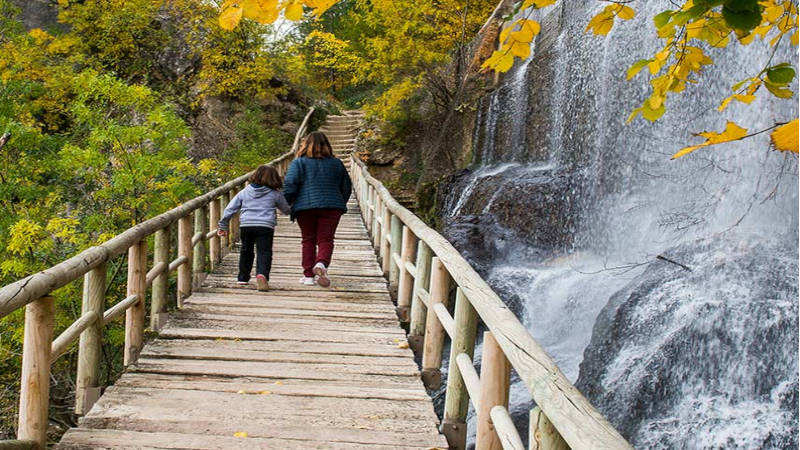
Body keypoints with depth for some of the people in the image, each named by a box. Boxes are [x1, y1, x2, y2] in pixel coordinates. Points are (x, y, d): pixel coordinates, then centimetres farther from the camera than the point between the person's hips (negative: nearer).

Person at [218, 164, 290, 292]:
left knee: (246, 252, 19)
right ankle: (262, 274, -30)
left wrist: (223, 225, 21)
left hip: (246, 225, 3)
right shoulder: (275, 194, 6)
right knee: (264, 253, -6)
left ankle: (243, 278, 28)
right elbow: (286, 209, 17)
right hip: (265, 226, -3)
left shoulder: (244, 192, 13)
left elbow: (230, 209, 13)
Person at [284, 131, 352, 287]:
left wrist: (285, 204, 3)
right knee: (326, 239, 1)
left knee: (308, 240, 9)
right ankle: (321, 263, -27)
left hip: (305, 207, -1)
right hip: (331, 207, 1)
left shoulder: (298, 163, 3)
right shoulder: (336, 163, 12)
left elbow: (290, 185, -8)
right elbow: (346, 187, 18)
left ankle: (308, 275, 6)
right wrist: (340, 204, 32)